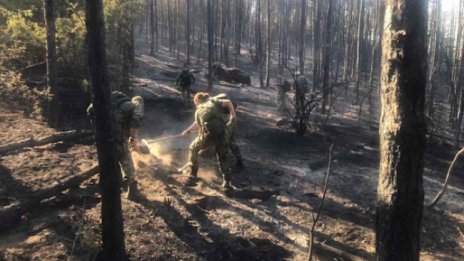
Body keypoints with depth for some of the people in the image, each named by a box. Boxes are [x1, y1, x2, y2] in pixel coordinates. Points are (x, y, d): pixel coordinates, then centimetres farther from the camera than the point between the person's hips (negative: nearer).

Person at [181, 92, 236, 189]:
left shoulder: (198, 111, 21)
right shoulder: (213, 101, 21)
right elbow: (228, 102, 9)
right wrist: (233, 116, 15)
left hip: (208, 132, -1)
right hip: (221, 131, 1)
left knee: (193, 149, 24)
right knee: (222, 157, 20)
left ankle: (193, 176, 22)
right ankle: (226, 181, 10)